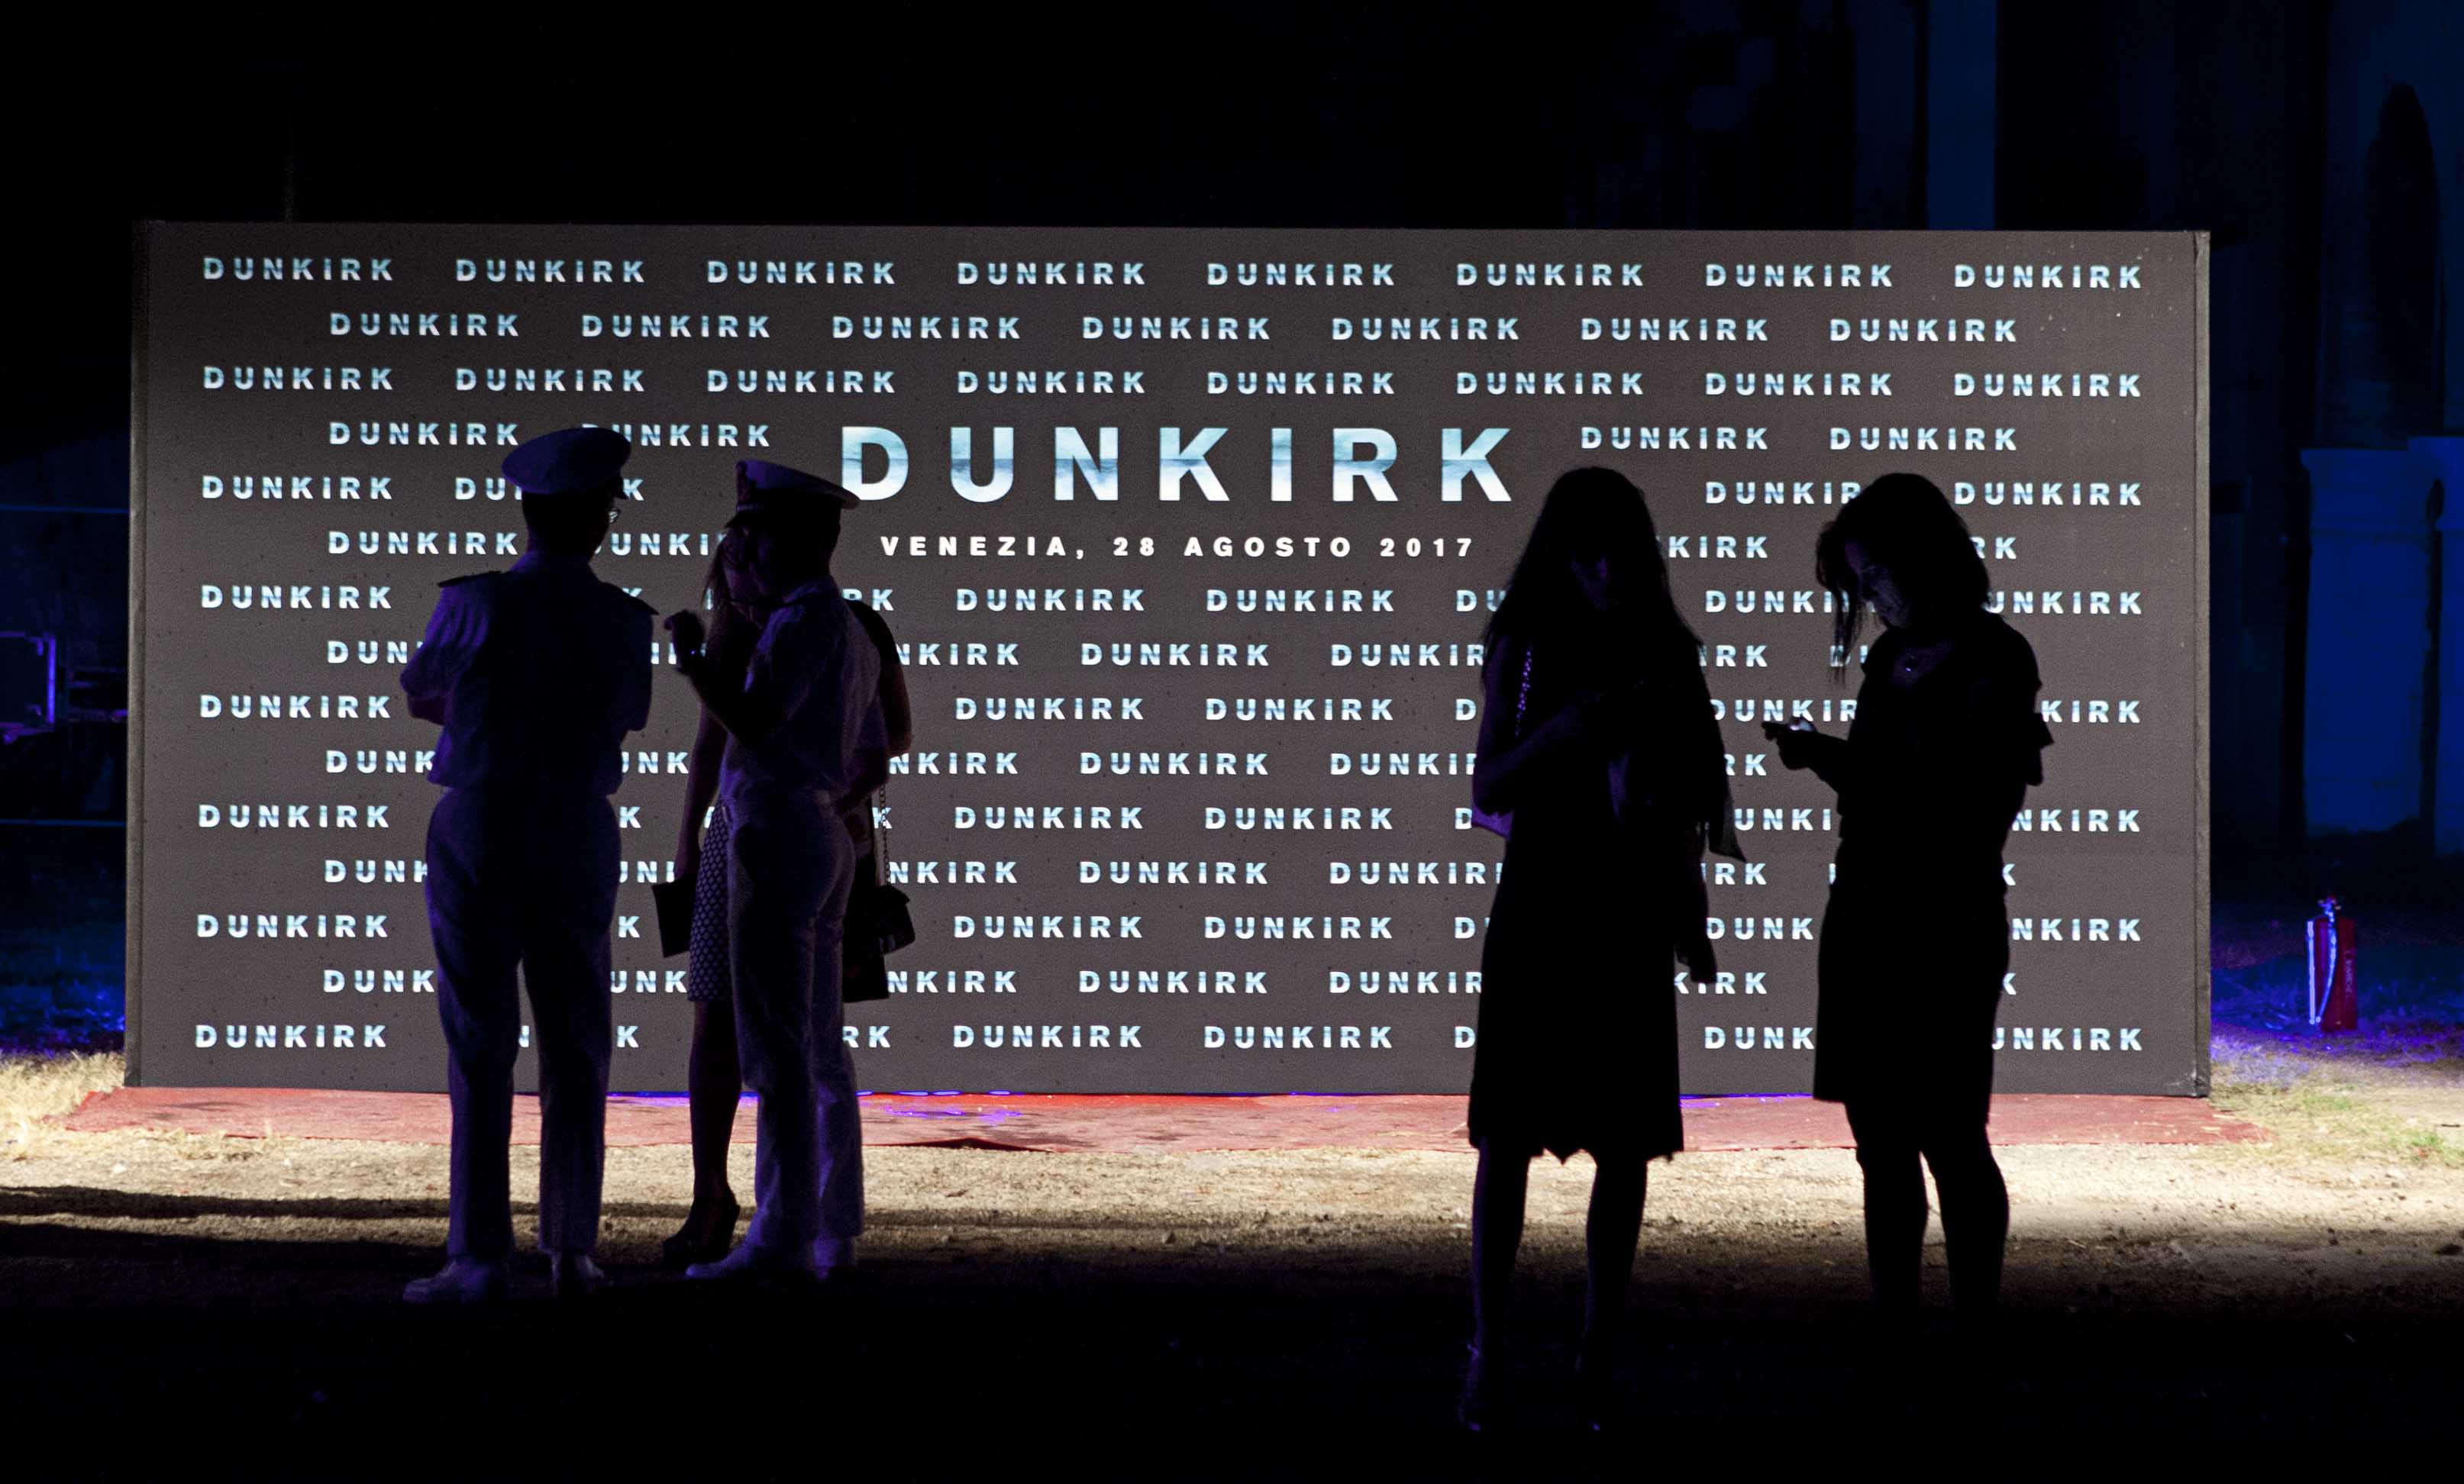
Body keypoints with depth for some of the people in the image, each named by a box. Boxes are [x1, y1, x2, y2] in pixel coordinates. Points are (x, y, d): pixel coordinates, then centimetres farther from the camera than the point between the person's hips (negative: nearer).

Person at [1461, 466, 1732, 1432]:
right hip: (1539, 914, -2)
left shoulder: (1664, 653, 6)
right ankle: (1488, 1350, 3)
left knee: (1626, 1143, 0)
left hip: (1631, 921, 2)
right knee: (1508, 1133, -3)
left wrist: (1690, 924, 13)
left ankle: (1599, 1358, 5)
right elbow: (1487, 793, -5)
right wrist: (1561, 730, -21)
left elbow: (1681, 809, 13)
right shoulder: (1527, 645, -1)